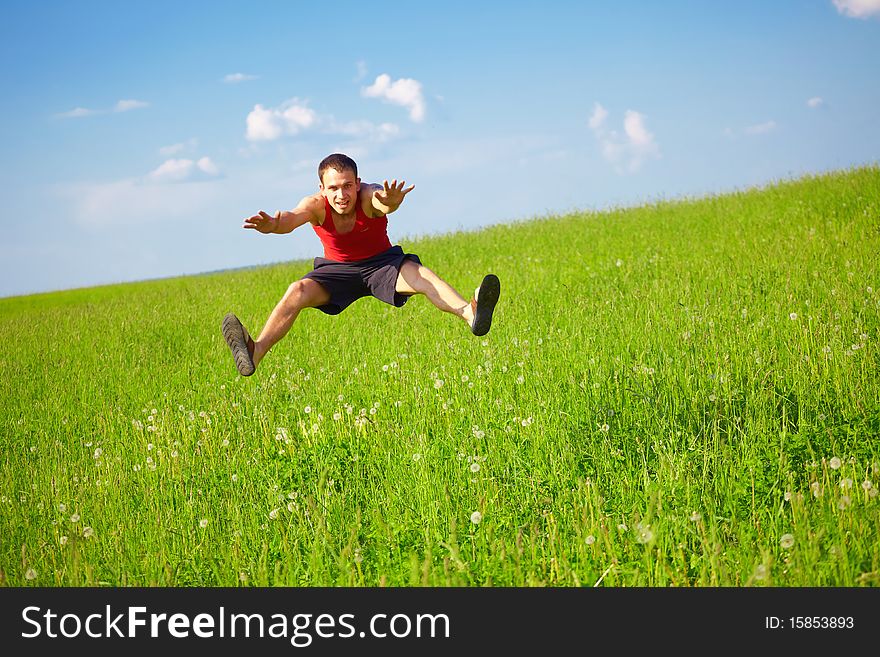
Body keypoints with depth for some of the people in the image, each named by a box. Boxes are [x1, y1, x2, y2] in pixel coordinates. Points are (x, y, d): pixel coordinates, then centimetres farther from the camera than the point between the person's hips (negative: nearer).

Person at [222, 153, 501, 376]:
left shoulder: (369, 197, -28)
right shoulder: (316, 205, -23)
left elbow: (380, 200, -53)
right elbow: (293, 217, -45)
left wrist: (389, 204, -80)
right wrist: (274, 225, -70)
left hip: (382, 263, -2)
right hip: (337, 269, 2)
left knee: (421, 275, -31)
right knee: (297, 292, -24)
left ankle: (470, 314, -53)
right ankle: (255, 353, -33)